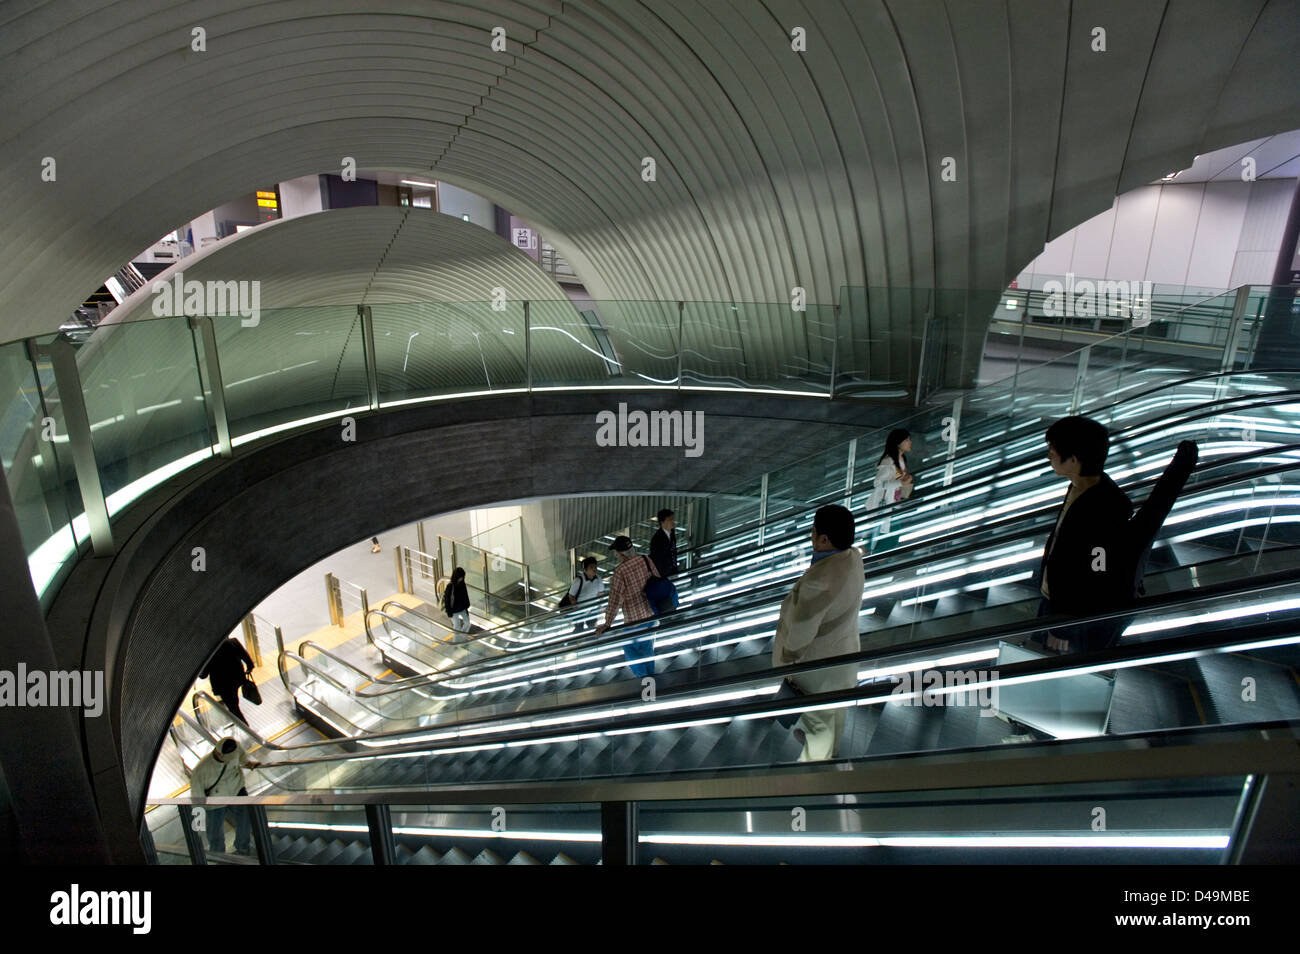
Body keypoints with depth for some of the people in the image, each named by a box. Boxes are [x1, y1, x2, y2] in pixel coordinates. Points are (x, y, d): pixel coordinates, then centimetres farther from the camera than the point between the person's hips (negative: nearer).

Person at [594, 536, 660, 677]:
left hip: (635, 619, -6)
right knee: (648, 648, 24)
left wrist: (607, 624, -11)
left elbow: (615, 600, -20)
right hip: (652, 614, 6)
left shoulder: (620, 571, -23)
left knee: (631, 651, 14)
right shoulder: (647, 560, -7)